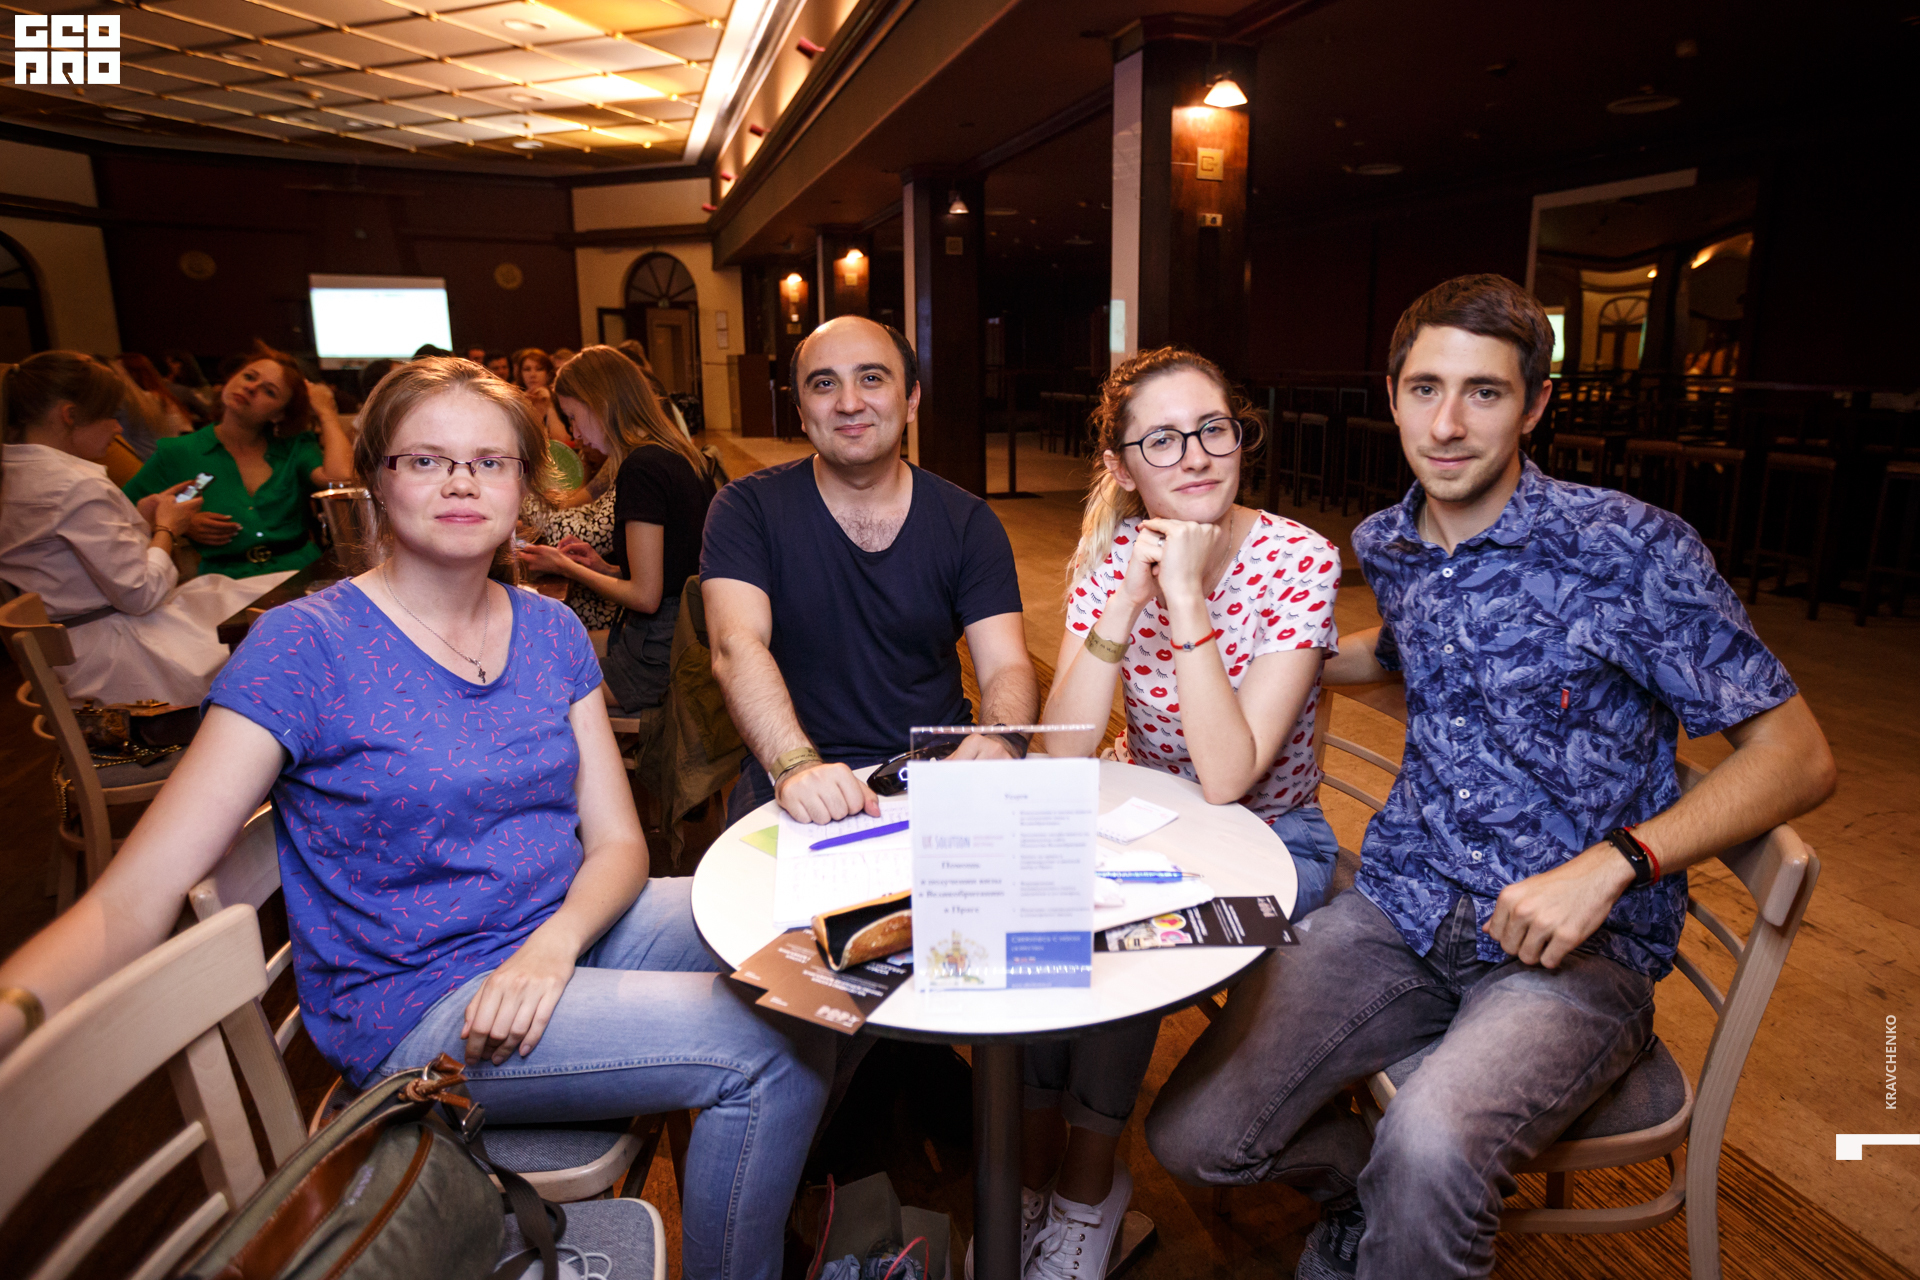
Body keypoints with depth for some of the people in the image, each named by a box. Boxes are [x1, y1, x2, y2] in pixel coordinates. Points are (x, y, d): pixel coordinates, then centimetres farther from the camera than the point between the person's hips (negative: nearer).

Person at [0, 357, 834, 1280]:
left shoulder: (551, 630, 3)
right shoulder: (302, 646, -11)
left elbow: (616, 839, 2)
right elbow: (133, 897, -15)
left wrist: (555, 944, -17)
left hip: (569, 933, 6)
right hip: (418, 1009, -5)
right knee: (763, 1045, -21)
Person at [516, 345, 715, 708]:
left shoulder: (641, 467, -18)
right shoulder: (683, 457, 9)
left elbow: (645, 596, -18)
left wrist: (564, 567, -4)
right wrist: (604, 566, 12)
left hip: (657, 660, -9)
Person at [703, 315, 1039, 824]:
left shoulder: (968, 523, 3)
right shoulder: (747, 509, -2)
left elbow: (1007, 666, -4)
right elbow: (737, 646, -16)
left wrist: (1000, 743, -28)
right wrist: (796, 765, -34)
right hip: (793, 784, -2)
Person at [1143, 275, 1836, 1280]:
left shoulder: (1630, 551, -11)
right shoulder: (1383, 546, 6)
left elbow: (1797, 754, -7)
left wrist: (1612, 863, -20)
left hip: (1579, 943, -4)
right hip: (1400, 905, 5)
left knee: (1430, 1146, -35)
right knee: (1193, 1137, -9)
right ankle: (1373, 1197, 23)